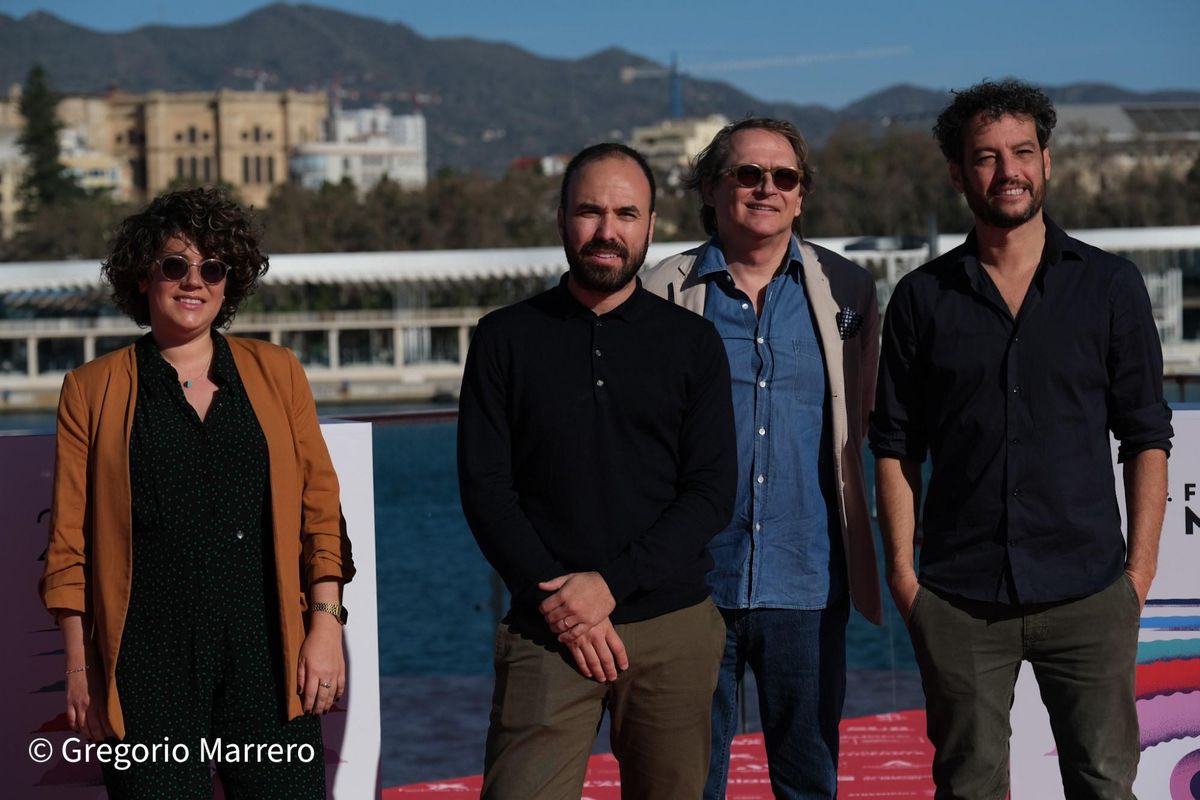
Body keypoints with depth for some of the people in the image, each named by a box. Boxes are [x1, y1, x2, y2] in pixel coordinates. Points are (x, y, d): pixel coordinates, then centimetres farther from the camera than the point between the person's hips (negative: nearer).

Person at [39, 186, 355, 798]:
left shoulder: (275, 373, 11)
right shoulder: (92, 390, 7)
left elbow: (321, 510, 10)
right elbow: (69, 541, 6)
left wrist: (325, 625, 1)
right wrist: (80, 668, 1)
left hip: (267, 656, 1)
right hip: (148, 667, -1)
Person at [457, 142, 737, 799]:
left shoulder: (692, 342, 8)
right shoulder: (505, 339, 7)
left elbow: (711, 493, 2)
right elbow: (484, 487, 2)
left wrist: (612, 585, -10)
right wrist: (554, 600, -9)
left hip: (671, 625, 1)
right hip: (545, 628, -1)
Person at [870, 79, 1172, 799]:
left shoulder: (1110, 286, 5)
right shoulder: (923, 298, 7)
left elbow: (1146, 436, 5)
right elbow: (896, 446, 8)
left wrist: (1140, 568, -2)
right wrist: (902, 570, -1)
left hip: (1087, 597, -1)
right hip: (958, 600, 1)